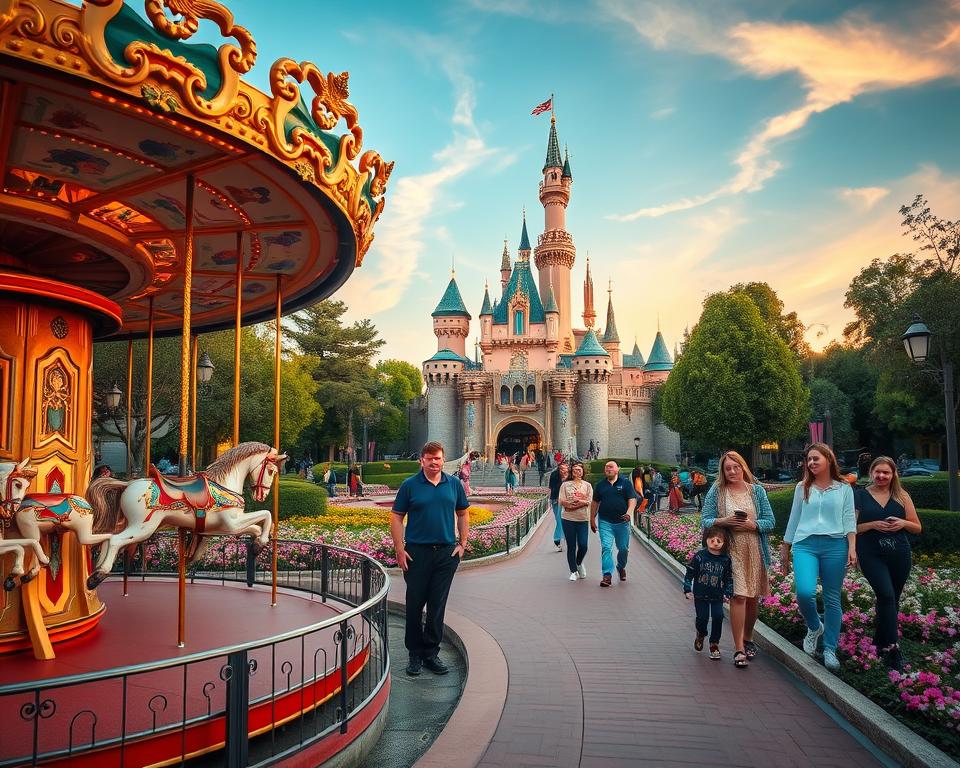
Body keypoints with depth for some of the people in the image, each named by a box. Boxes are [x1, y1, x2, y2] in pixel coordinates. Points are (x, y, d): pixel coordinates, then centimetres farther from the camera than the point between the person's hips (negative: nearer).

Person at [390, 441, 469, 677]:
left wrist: (462, 544, 5)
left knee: (437, 606, 9)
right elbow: (396, 518, -1)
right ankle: (415, 654, 19)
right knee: (414, 604, 4)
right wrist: (400, 549, -8)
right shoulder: (410, 485, -2)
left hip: (447, 552, 2)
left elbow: (463, 514, 13)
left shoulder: (454, 484, 6)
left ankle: (431, 653, 21)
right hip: (417, 552, -2)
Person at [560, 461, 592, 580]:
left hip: (583, 519, 0)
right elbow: (562, 501, -4)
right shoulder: (565, 484, 6)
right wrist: (580, 502, -13)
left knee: (583, 545, -4)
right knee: (571, 546, 3)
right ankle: (573, 571, 15)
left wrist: (571, 505, -13)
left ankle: (579, 563, 26)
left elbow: (589, 502, -5)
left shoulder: (587, 485, 7)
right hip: (568, 518, 0)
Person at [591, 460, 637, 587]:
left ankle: (621, 567, 39)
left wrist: (629, 512, -21)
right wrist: (592, 519, 11)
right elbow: (595, 503, 13)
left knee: (623, 548, 11)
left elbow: (632, 499, -3)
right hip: (605, 522, 0)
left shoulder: (625, 484, 3)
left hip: (622, 522, 0)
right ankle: (607, 575, -9)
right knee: (606, 548, -10)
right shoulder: (600, 485, 9)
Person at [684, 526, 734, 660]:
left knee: (718, 617, -8)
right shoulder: (699, 556, -10)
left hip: (717, 596, 1)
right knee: (702, 618, 1)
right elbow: (689, 573, -3)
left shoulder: (726, 559, -5)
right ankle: (701, 635, 36)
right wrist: (687, 589, -6)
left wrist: (729, 593, -2)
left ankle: (714, 644, 13)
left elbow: (729, 578, 5)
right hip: (700, 595, -1)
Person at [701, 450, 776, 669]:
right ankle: (739, 649, -5)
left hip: (754, 551, 3)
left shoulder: (756, 490, 5)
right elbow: (705, 521, 0)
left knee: (753, 597, 11)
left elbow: (770, 521, 3)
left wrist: (752, 524, -15)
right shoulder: (716, 491, 1)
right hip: (731, 550, -3)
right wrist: (724, 521, -18)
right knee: (739, 596, -10)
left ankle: (748, 639, 33)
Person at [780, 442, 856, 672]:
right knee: (805, 592, -19)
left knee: (832, 599, 3)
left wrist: (852, 546, -9)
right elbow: (794, 519, 17)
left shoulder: (844, 488, 10)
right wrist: (785, 549, 17)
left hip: (835, 545, 0)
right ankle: (814, 627, 12)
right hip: (805, 545, 1)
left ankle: (830, 649, 15)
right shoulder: (802, 488, 14)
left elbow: (849, 519, 5)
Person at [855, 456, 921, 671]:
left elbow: (917, 528, 11)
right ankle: (891, 648, -15)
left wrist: (903, 523, -9)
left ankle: (880, 642, 28)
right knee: (886, 595, -18)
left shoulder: (902, 496, 8)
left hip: (899, 555, 3)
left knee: (892, 599, 11)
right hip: (871, 555, -3)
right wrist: (873, 525, -14)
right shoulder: (860, 496, 2)